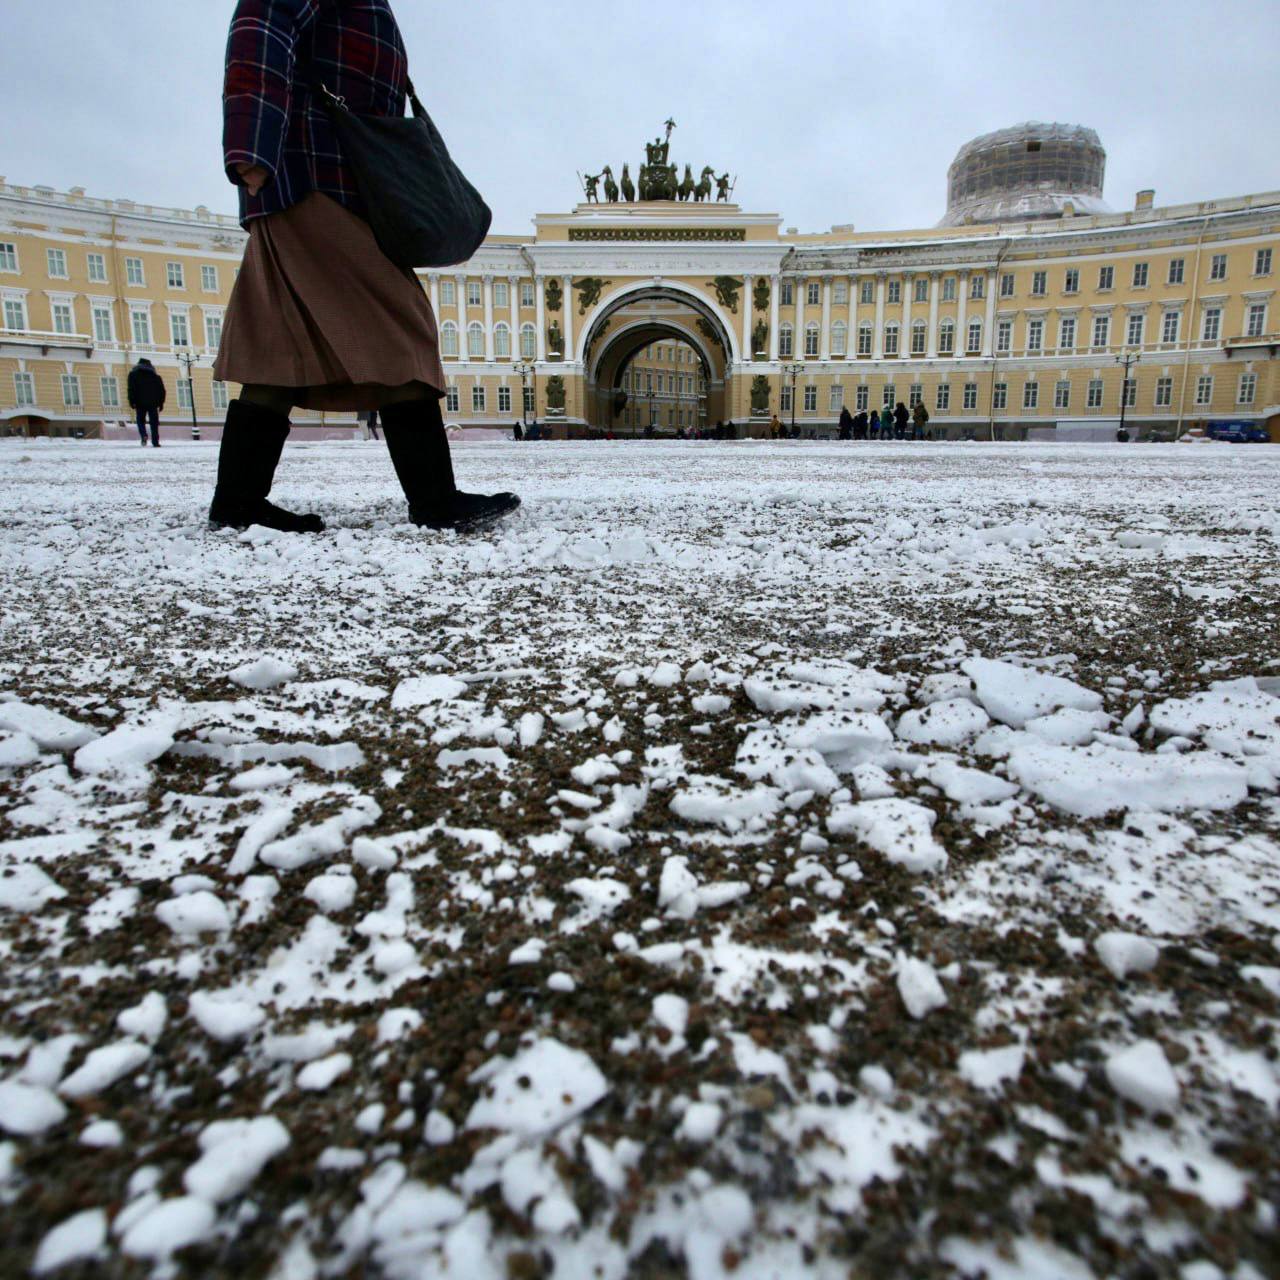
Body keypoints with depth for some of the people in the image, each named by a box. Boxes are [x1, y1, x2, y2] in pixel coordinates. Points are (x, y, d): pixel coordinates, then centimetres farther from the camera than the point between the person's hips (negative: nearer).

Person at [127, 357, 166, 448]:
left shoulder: (133, 374, 7)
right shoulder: (156, 376, 12)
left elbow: (131, 388, -3)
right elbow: (162, 390, 9)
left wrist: (132, 401, -3)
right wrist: (161, 403, 12)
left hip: (140, 403, -1)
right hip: (153, 403, 1)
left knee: (141, 421, 10)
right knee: (154, 423, 3)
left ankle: (143, 436, -17)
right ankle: (155, 442, -4)